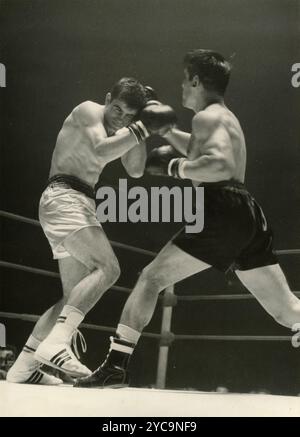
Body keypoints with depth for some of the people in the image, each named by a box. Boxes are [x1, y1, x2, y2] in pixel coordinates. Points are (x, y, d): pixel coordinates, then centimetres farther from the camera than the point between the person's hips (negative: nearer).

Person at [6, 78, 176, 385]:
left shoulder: (117, 129, 20)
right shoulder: (88, 111, -5)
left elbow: (135, 170, 9)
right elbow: (101, 152, -22)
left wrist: (140, 127, 4)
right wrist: (142, 129, -19)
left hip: (79, 204, 10)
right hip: (63, 197, -10)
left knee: (76, 297, 8)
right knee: (108, 268, -26)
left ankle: (23, 367, 11)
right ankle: (56, 343, -34)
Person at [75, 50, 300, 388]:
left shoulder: (207, 118, -2)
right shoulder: (225, 118, 26)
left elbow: (222, 166, -20)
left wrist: (174, 167, -10)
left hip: (222, 212, -9)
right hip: (249, 215, 9)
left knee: (151, 279, -2)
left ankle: (117, 365, -6)